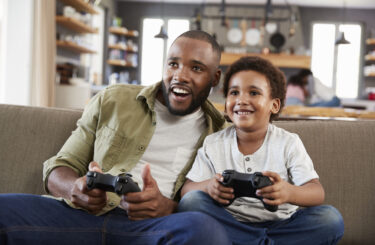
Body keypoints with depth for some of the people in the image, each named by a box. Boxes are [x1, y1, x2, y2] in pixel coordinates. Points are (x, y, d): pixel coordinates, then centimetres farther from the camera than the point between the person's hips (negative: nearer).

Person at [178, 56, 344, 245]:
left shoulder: (288, 143, 1)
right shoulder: (212, 144, 4)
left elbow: (317, 192, -10)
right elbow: (186, 190, -2)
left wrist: (289, 192, -35)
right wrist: (208, 187, -27)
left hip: (280, 226, 0)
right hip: (231, 226, 1)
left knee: (331, 218, -23)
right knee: (190, 201, -25)